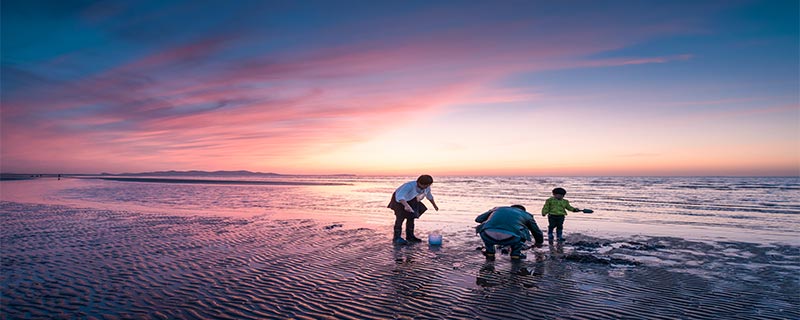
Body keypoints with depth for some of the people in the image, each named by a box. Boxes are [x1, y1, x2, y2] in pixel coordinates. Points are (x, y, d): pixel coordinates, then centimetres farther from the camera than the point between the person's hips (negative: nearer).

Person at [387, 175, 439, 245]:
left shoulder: (427, 188, -16)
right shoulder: (410, 186, -41)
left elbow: (429, 195, 8)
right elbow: (399, 196, -53)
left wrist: (434, 205, 21)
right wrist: (406, 205, -68)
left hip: (411, 201, 7)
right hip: (399, 200, -7)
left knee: (411, 218, 8)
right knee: (401, 217, -17)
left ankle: (410, 236, 21)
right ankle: (397, 238, -15)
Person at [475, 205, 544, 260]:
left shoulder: (497, 208, 34)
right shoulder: (526, 215, 32)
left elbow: (478, 219, 35)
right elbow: (537, 231, 44)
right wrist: (538, 243, 66)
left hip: (489, 236, 1)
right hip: (510, 238, -1)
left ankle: (490, 252, 30)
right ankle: (515, 254, 26)